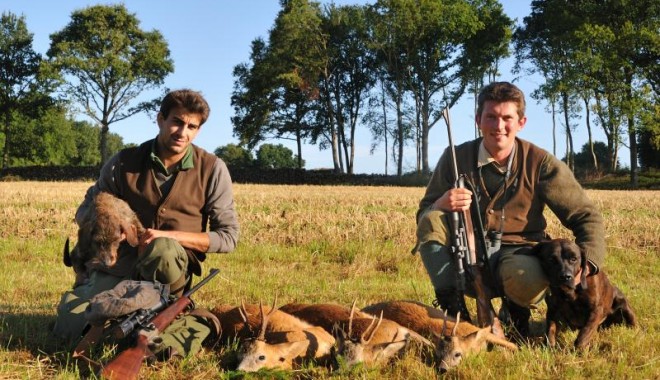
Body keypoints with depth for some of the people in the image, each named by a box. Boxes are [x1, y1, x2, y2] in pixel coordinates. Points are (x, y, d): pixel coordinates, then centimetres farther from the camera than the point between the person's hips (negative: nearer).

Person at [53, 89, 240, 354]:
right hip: (121, 263, 2)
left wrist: (170, 237, -19)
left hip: (175, 264, -2)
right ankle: (86, 291, 25)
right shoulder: (125, 162, -3)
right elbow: (85, 211, 9)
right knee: (70, 330, -12)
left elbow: (228, 236, -7)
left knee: (163, 252, -37)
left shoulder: (212, 170, -7)